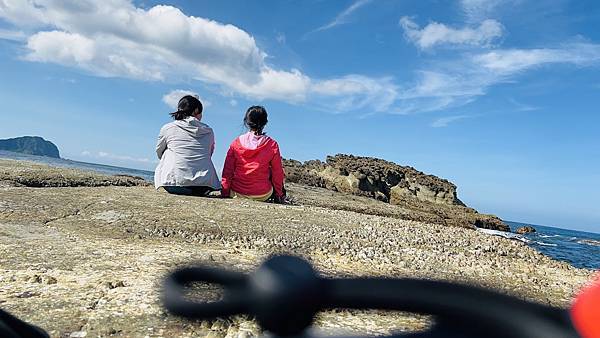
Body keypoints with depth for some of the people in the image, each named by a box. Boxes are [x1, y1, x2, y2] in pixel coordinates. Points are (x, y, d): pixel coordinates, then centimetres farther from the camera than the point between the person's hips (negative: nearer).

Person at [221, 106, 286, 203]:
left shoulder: (237, 142, -6)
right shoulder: (272, 145, -10)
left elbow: (227, 170, -2)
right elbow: (277, 172, -3)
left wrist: (225, 193, 9)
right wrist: (279, 195, 11)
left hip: (238, 193, 2)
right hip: (263, 196, -2)